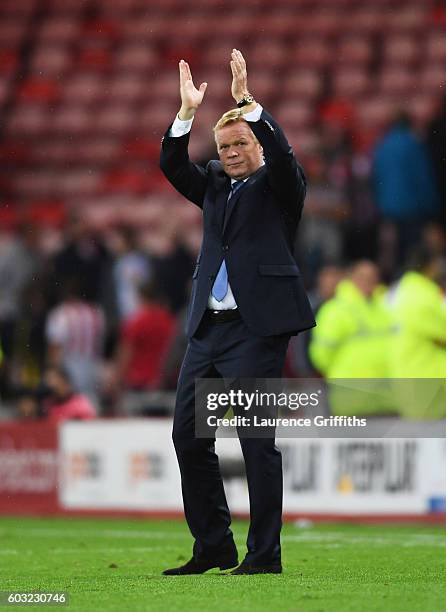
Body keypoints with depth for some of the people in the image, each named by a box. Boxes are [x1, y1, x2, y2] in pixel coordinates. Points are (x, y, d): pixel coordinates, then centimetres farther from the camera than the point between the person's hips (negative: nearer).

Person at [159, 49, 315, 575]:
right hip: (208, 329, 6)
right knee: (188, 436, 6)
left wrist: (246, 99, -22)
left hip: (258, 327, -6)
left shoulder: (279, 184, 3)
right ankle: (213, 547, 16)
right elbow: (172, 166, 4)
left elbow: (281, 155, -17)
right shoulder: (215, 184, 17)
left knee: (257, 439, -8)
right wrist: (187, 111, -8)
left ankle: (264, 555, -3)